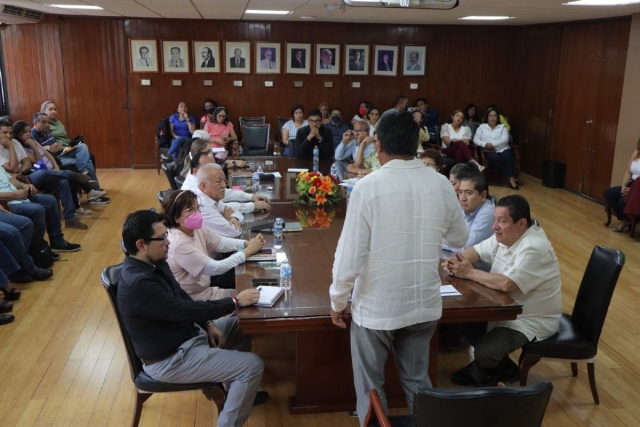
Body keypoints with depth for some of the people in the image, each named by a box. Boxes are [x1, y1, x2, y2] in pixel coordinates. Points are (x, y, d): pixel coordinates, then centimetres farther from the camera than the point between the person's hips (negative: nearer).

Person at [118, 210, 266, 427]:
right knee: (252, 366, -15)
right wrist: (236, 302, -20)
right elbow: (186, 310, -29)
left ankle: (237, 392, 32)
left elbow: (182, 297, 10)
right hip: (169, 359, -10)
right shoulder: (138, 284, -32)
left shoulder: (153, 263, -1)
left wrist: (208, 324, -2)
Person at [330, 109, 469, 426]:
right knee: (417, 379, 23)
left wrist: (337, 301, -2)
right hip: (425, 304, 4)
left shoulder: (367, 187, -18)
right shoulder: (440, 184, -6)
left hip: (376, 307, -4)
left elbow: (350, 255, -17)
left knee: (370, 386, 16)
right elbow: (460, 237, 10)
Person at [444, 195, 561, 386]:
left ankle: (480, 374, 15)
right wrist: (456, 261, -15)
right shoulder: (505, 236, -1)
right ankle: (498, 365, 18)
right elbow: (476, 250, 8)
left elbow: (507, 284, -36)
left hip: (530, 321, -9)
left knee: (484, 353, -23)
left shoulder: (534, 249, -29)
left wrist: (470, 273, -25)